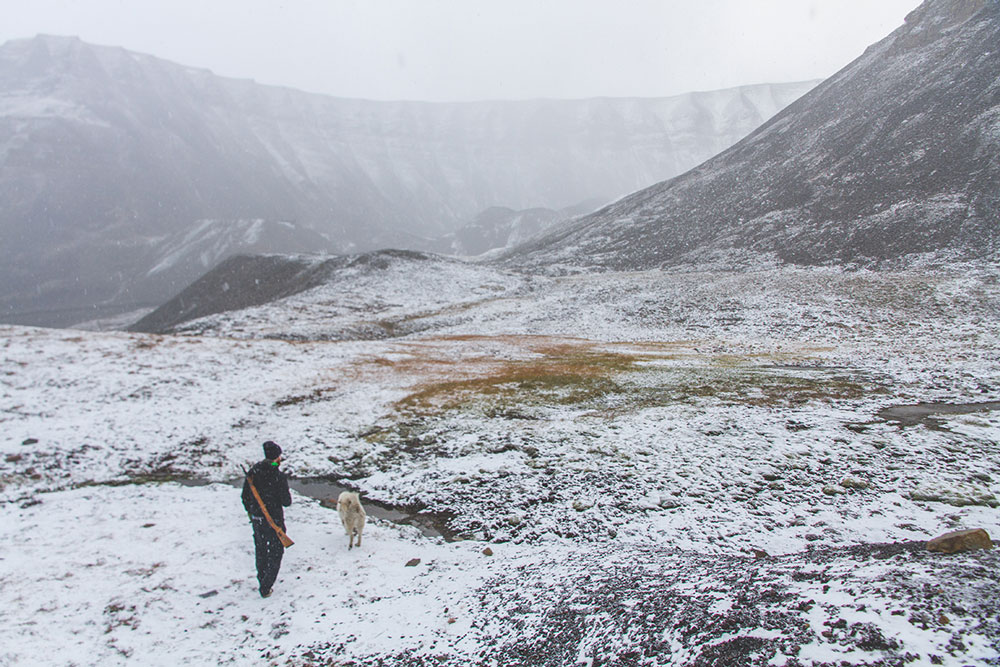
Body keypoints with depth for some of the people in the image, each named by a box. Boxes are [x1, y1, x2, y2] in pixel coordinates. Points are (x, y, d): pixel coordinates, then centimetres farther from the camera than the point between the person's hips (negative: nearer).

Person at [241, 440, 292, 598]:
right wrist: (286, 497, 6)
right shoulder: (279, 476, -20)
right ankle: (265, 587, 6)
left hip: (256, 518, 6)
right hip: (274, 520, -6)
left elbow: (245, 496, 5)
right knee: (275, 552, 8)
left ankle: (262, 579, 37)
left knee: (260, 551, 23)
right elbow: (286, 502, -17)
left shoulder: (253, 471, -3)